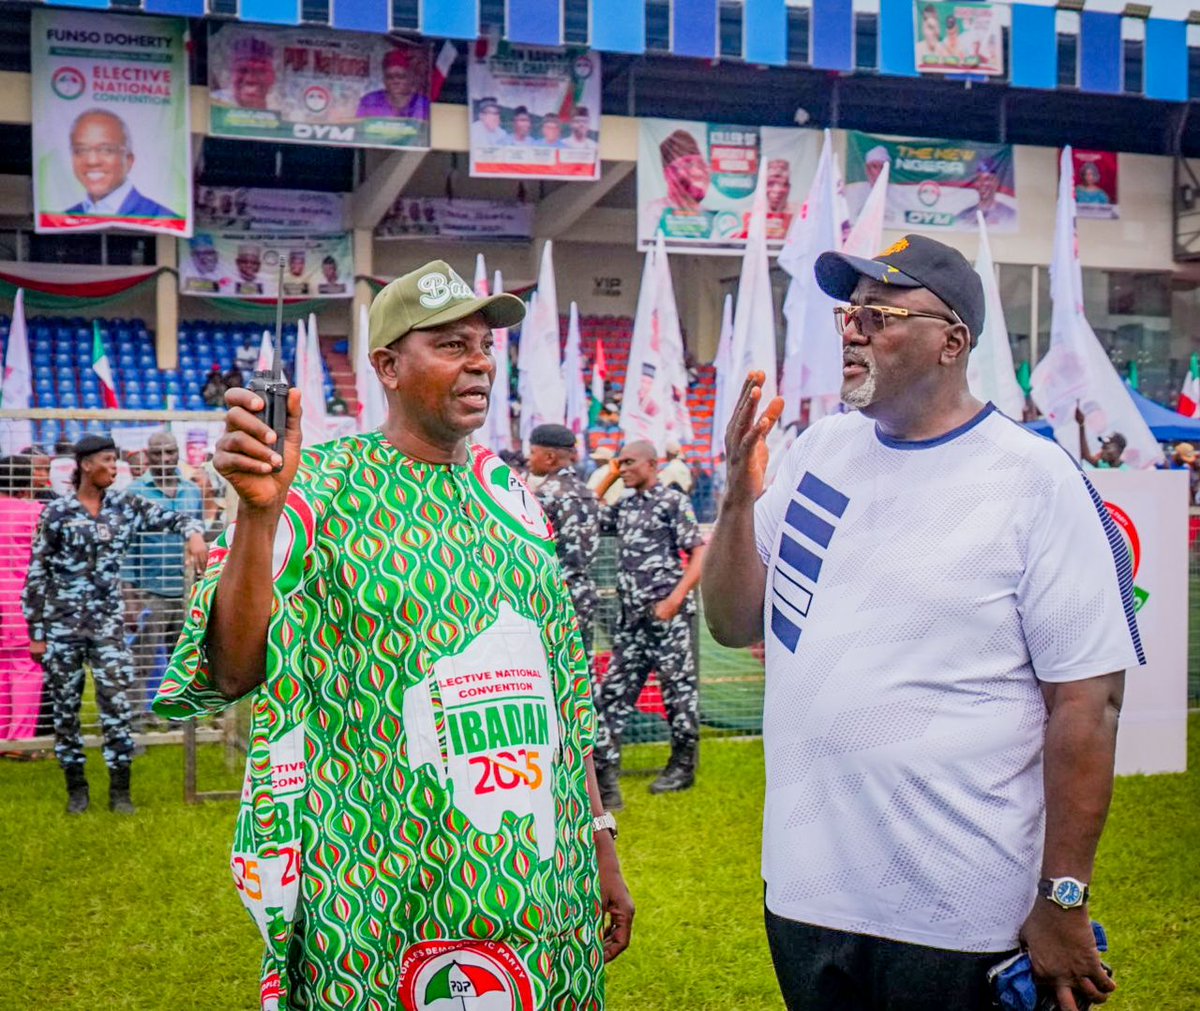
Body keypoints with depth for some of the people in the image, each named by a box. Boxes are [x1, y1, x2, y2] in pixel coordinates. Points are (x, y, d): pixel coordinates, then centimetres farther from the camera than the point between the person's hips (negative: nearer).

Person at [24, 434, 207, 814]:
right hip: (62, 627, -1)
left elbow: (169, 517, -4)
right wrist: (36, 632, -3)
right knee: (66, 710, 7)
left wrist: (193, 533, -29)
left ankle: (119, 790, 7)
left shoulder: (125, 505, 4)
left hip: (108, 626, 1)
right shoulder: (57, 512, -3)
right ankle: (76, 787, 20)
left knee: (117, 707, -3)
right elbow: (37, 575, -1)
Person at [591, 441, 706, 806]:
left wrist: (675, 599, -19)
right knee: (613, 692, 3)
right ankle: (604, 771, 4)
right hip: (632, 617, 7)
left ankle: (683, 767, 16)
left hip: (667, 615, -7)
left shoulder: (673, 501, -5)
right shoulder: (624, 506, 15)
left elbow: (700, 555, -10)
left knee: (678, 688, 3)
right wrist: (609, 475, 14)